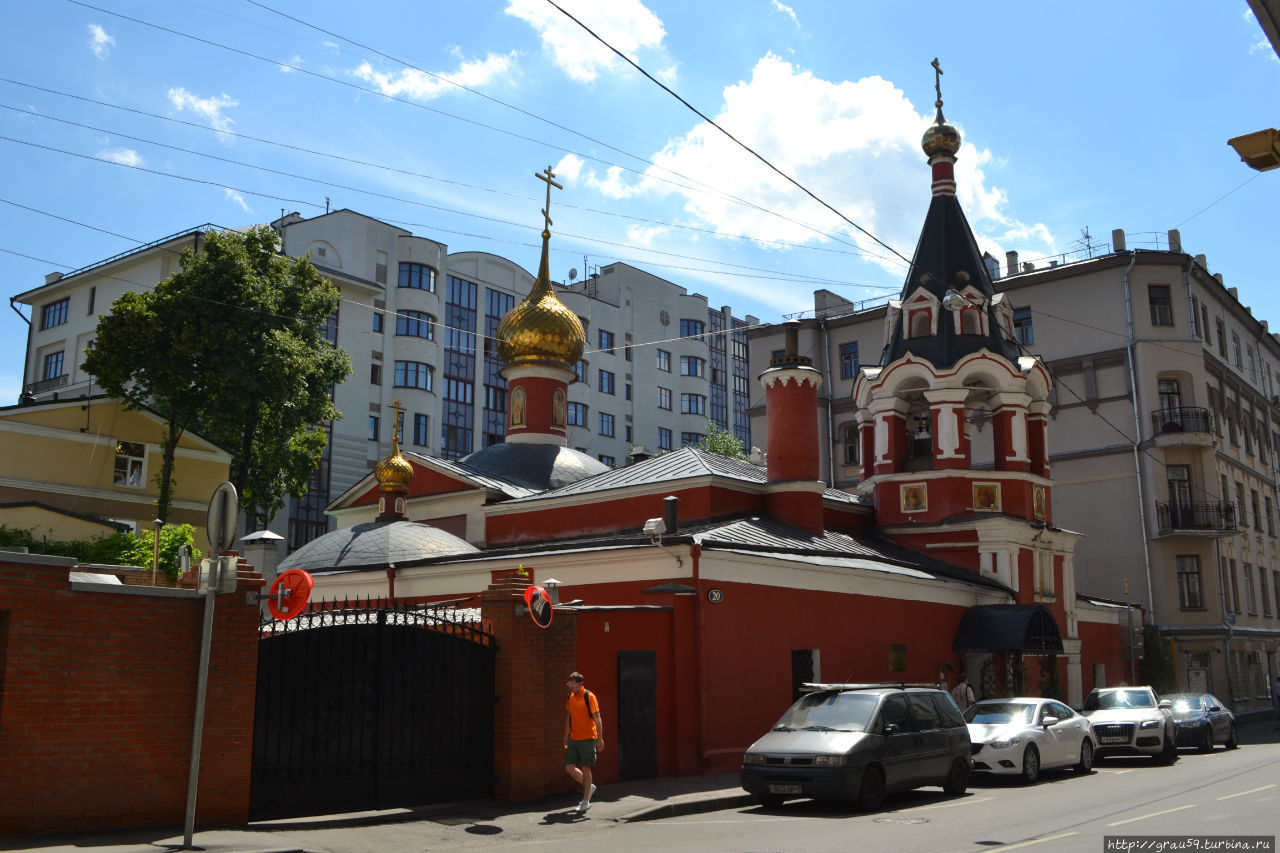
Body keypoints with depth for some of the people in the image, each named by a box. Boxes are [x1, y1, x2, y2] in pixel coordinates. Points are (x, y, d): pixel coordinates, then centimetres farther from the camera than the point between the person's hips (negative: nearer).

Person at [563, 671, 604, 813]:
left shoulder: (589, 696, -11)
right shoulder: (570, 697, 9)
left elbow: (597, 719, -10)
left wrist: (600, 739, -14)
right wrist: (566, 737, 17)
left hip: (587, 739, -6)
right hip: (573, 739, 7)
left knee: (585, 769, -2)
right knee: (569, 768, 4)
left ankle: (586, 801, 9)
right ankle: (589, 787, 26)